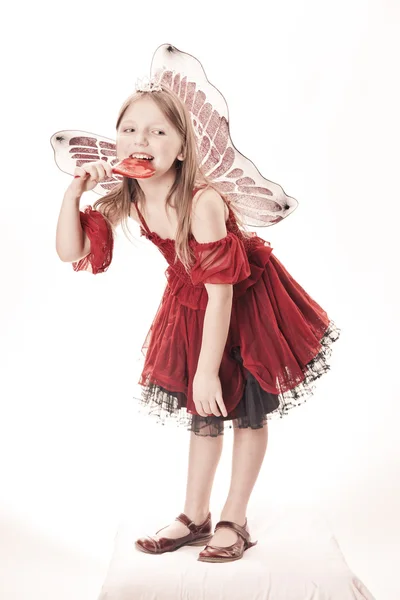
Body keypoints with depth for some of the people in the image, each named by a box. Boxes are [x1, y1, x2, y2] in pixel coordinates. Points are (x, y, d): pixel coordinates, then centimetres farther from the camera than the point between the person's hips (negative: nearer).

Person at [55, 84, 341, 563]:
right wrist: (75, 189, -26)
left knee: (247, 410, 4)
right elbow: (71, 251, -13)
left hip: (245, 301, -6)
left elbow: (221, 292, -32)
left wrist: (207, 369, -28)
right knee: (202, 412, 15)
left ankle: (235, 521, 22)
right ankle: (195, 517, 30)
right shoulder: (126, 201, -15)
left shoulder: (201, 202, -35)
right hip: (192, 306, 6)